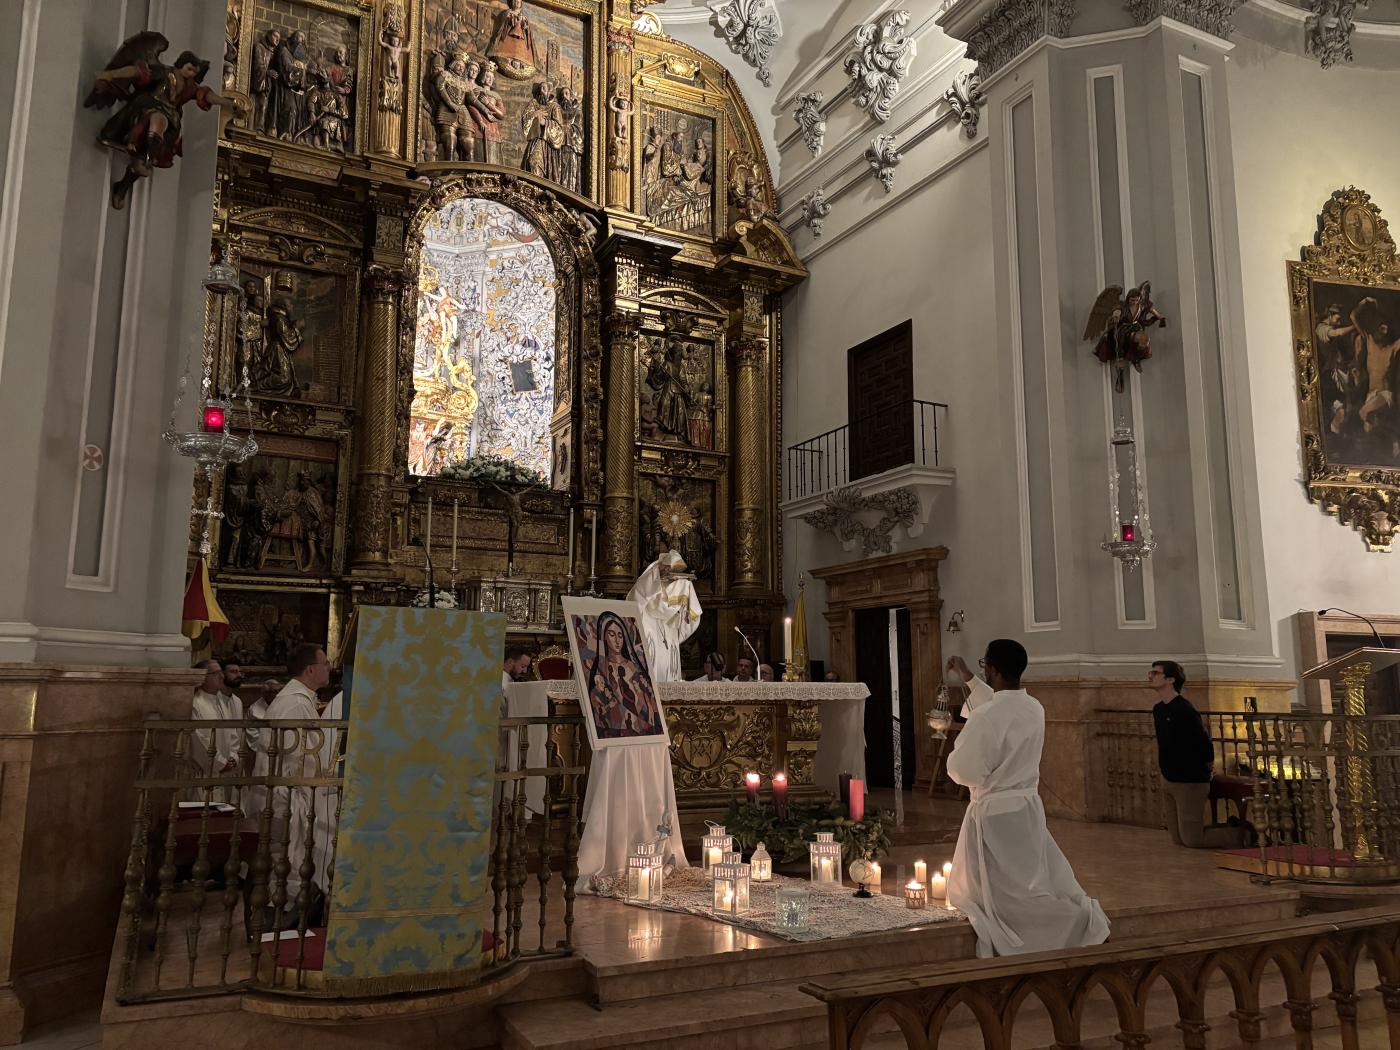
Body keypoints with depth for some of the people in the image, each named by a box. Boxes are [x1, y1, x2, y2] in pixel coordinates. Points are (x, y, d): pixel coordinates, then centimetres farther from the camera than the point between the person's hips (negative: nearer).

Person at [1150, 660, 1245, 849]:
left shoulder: (1184, 710, -21)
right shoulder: (1158, 709, 7)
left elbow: (1204, 741, -19)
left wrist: (1206, 765, -3)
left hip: (1190, 782, -9)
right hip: (1167, 781, 9)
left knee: (1192, 840, -5)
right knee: (1178, 839, 12)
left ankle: (1241, 835, 13)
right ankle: (1229, 828, 27)